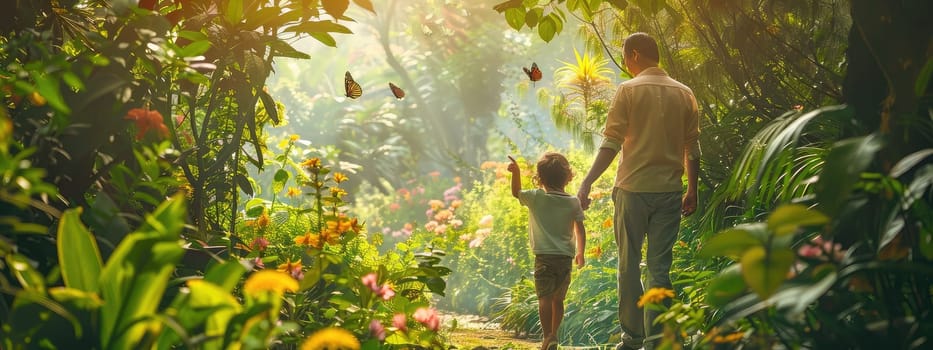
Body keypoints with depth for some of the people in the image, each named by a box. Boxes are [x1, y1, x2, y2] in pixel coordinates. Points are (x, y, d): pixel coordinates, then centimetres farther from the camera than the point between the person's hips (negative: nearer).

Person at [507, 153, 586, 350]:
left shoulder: (536, 198, -2)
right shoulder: (573, 202, 3)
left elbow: (516, 192, 15)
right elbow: (580, 229, 5)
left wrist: (516, 173, 17)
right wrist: (580, 252, 16)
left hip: (544, 257, -3)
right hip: (566, 257, 4)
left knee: (545, 298, -8)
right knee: (558, 299, 15)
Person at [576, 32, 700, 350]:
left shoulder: (628, 90, -5)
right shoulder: (684, 94, 7)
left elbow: (611, 144, -11)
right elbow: (692, 149, 9)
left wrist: (587, 183, -10)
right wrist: (692, 190, 18)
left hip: (633, 189, -3)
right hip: (669, 191, 3)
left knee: (629, 263, 8)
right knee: (660, 267, 5)